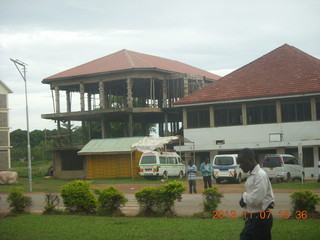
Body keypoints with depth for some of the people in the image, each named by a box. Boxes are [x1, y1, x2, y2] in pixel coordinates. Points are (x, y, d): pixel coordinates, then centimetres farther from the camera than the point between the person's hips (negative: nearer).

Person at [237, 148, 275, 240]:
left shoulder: (260, 175, -18)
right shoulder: (251, 175, 11)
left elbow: (256, 200, -25)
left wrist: (244, 196, -6)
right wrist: (244, 200, -5)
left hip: (260, 219, -9)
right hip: (253, 217, 9)